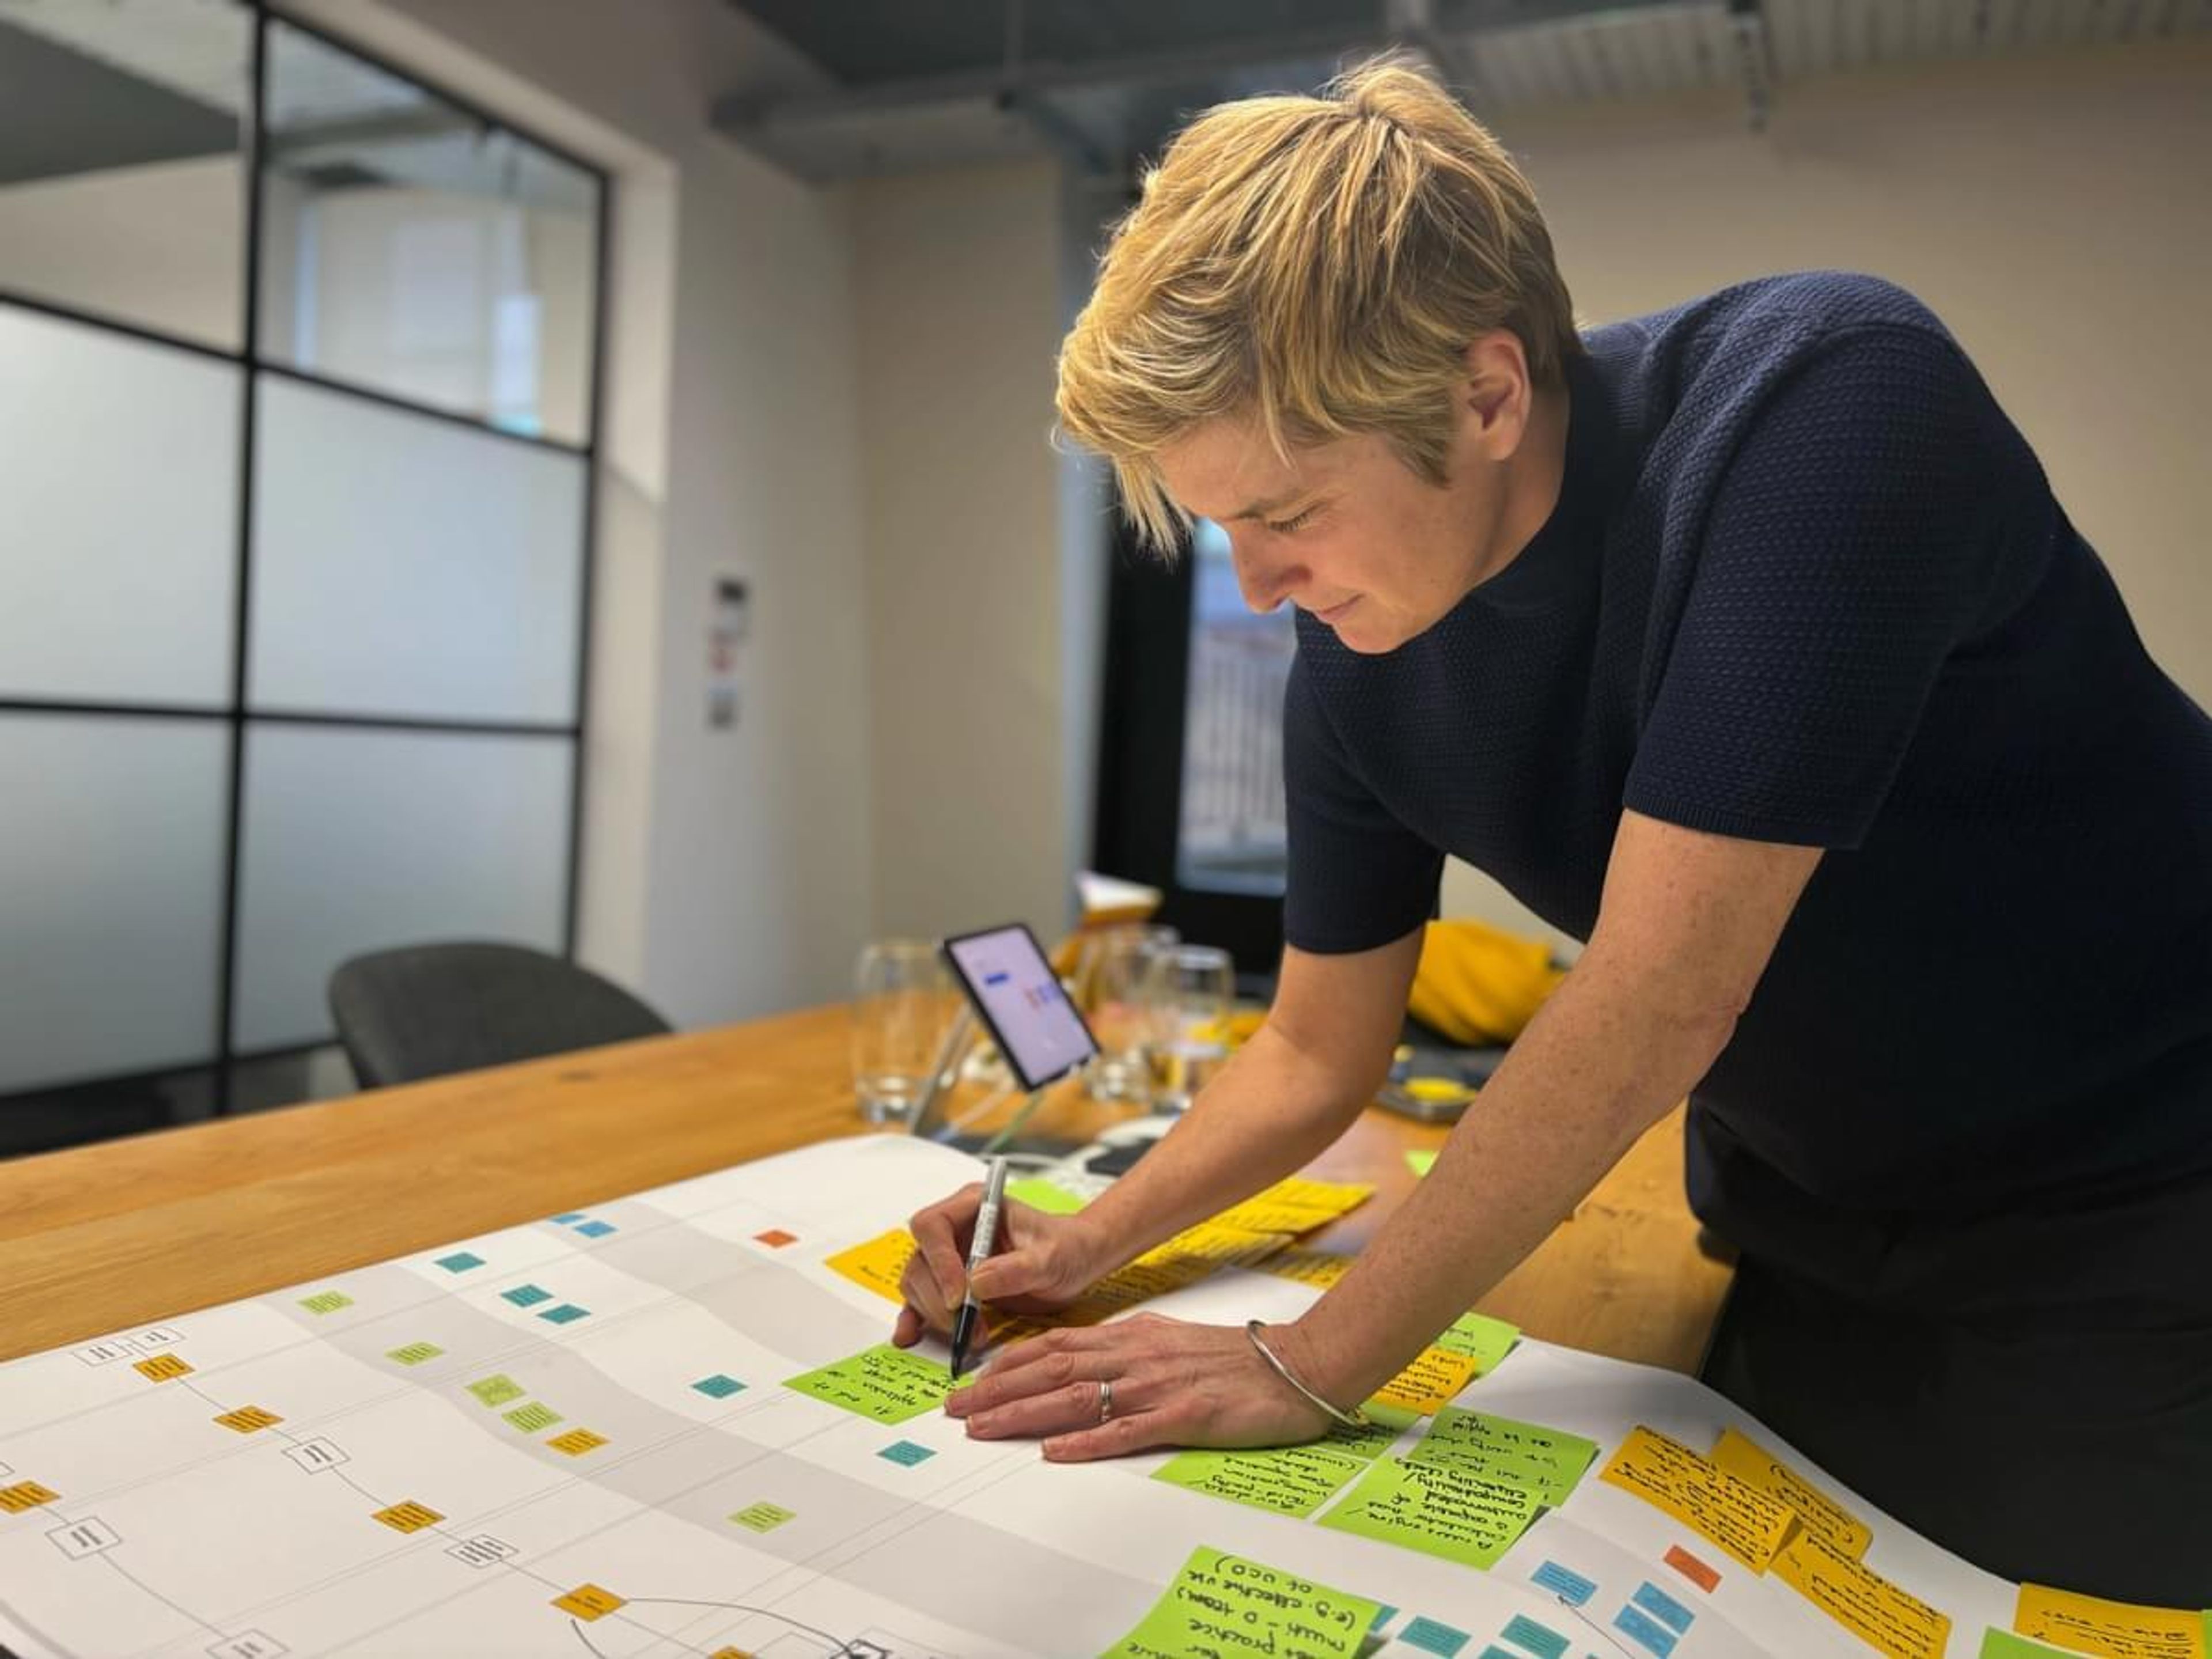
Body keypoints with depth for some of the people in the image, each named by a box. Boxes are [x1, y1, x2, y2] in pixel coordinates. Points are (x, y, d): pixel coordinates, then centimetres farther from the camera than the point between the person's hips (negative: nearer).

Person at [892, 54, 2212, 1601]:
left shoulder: (1823, 407, -29)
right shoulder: (1357, 658, -11)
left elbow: (1654, 1005, -33)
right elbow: (1320, 1048, 2)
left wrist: (1311, 1364, -24)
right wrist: (1089, 1243, -10)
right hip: (1804, 1245, 5)